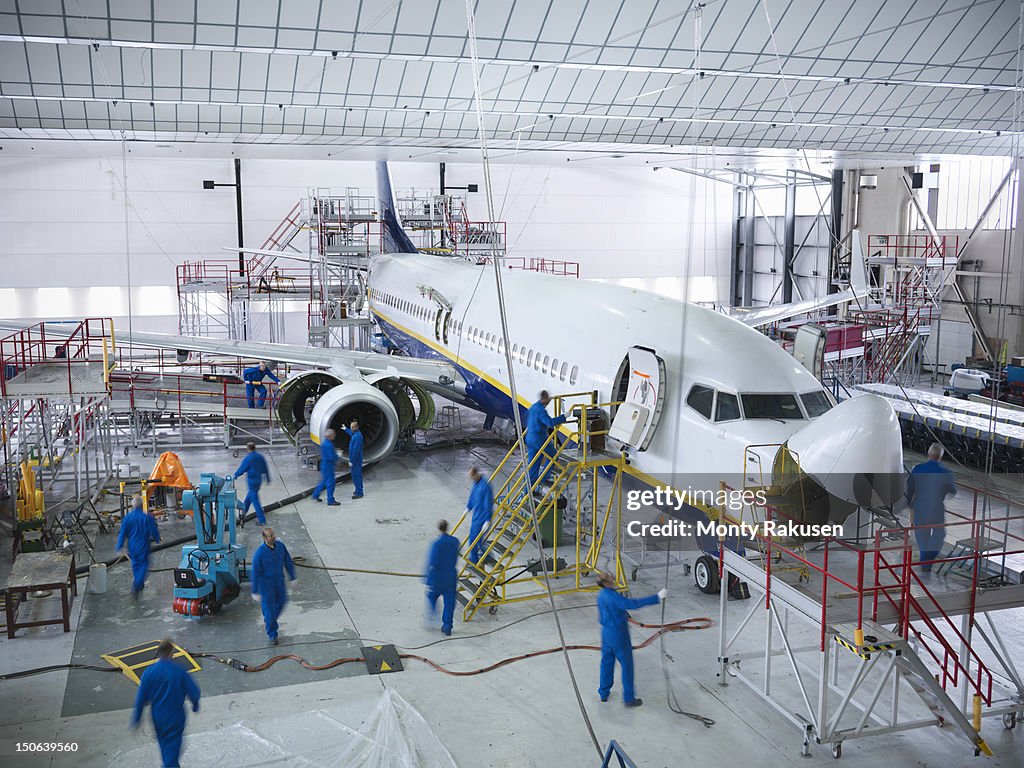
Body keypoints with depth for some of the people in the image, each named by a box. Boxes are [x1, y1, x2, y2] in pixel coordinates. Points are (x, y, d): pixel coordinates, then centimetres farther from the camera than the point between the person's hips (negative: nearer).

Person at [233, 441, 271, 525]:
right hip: (259, 480, 7)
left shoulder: (248, 459, -21)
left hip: (252, 481, -7)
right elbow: (266, 469, 6)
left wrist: (235, 476, 9)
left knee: (255, 500, -2)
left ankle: (262, 520, -1)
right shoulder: (260, 456, -1)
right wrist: (268, 479, 17)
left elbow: (241, 469, -11)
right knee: (249, 496, 28)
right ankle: (244, 510, 50)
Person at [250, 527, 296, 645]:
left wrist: (293, 578, 8)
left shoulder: (281, 546, -11)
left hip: (279, 581, 5)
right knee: (269, 608, 2)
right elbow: (255, 573, -18)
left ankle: (268, 620, 49)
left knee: (281, 602, 20)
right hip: (266, 584, -5)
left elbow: (288, 562, 3)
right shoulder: (259, 553, -25)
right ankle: (272, 635, 18)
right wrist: (255, 592, -15)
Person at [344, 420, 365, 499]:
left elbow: (356, 450, -26)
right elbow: (351, 433, 37)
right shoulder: (355, 434, 8)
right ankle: (359, 491, 27)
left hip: (356, 459, -10)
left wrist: (351, 461, -23)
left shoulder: (358, 436, -23)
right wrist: (346, 429, 53)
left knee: (356, 476, -6)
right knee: (357, 475, 17)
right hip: (356, 459, 10)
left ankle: (359, 493, -1)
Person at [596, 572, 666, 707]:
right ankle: (628, 698, 13)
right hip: (618, 635, -8)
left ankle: (604, 693, 30)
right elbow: (633, 603, -34)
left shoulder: (601, 595, 1)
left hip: (606, 633, 8)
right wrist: (657, 597, -32)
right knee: (627, 665, 5)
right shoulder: (613, 597, -27)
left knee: (606, 662, 19)